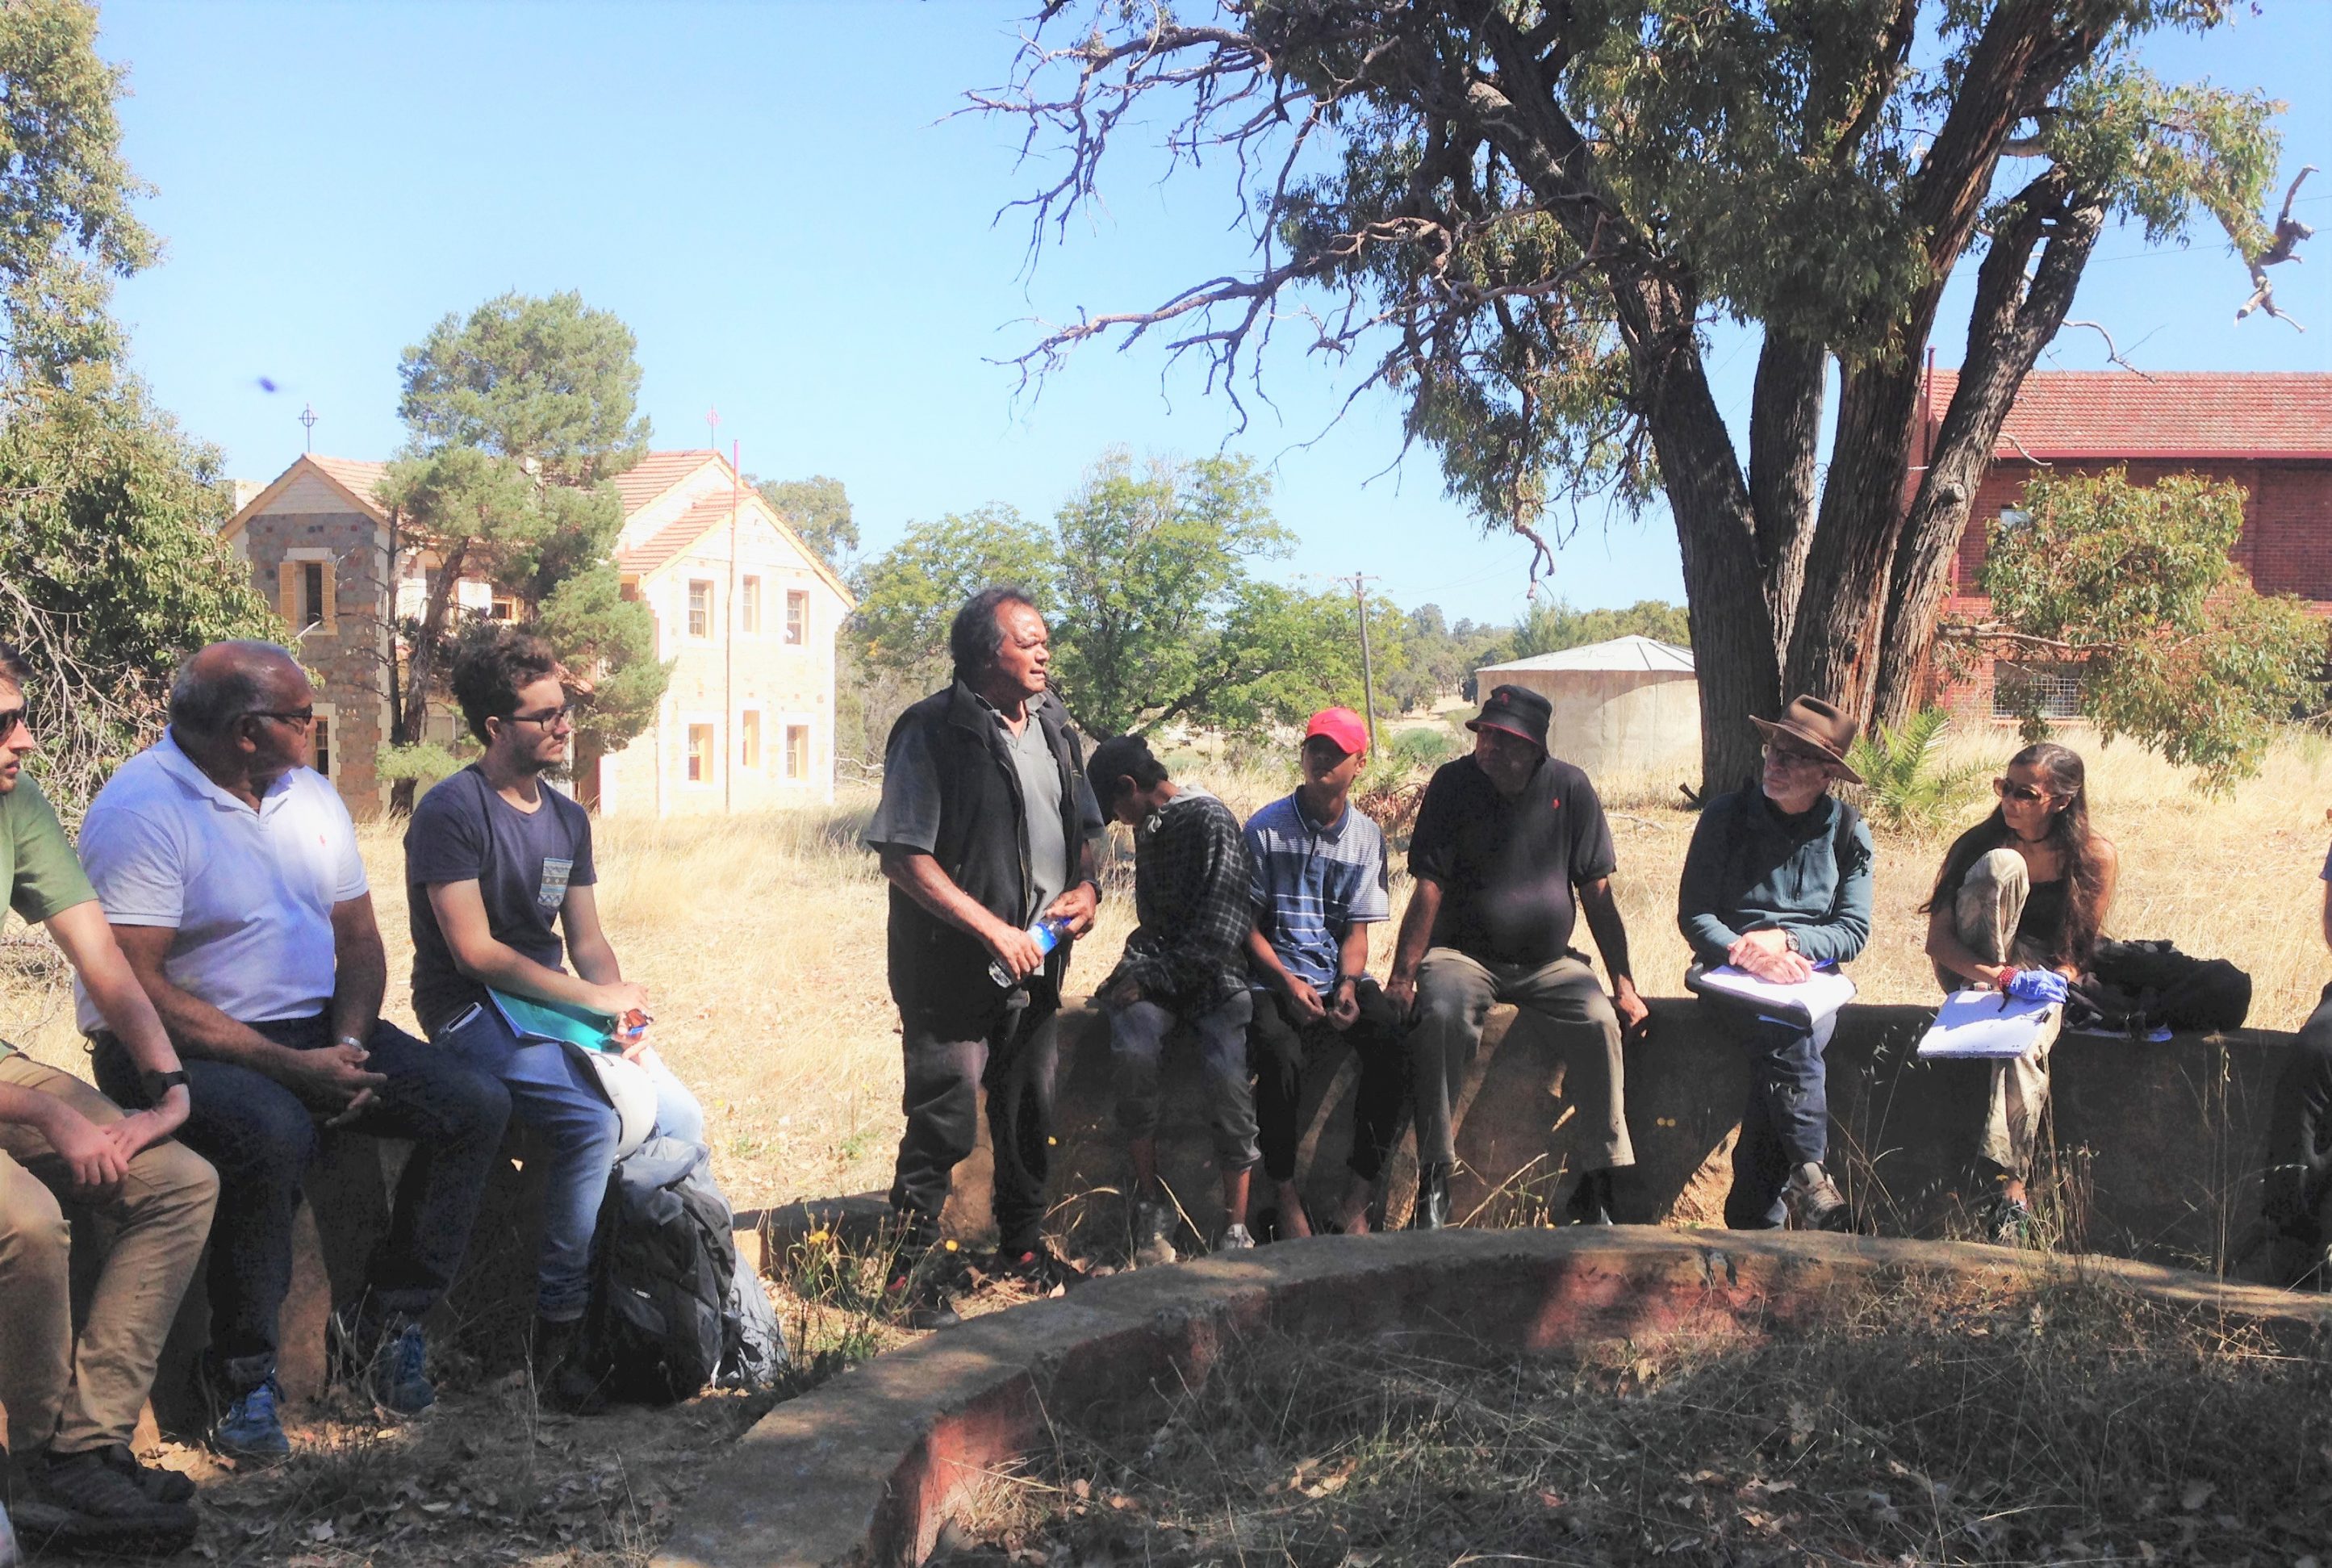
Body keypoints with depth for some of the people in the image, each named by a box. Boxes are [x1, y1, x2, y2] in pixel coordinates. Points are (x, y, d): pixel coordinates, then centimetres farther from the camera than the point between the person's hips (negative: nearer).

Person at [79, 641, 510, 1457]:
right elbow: (135, 986, -20)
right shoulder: (141, 808, -14)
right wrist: (291, 1066, -23)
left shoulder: (310, 794, 10)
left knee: (476, 1106, -11)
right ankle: (243, 1373, -17)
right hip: (179, 1047, -7)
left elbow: (360, 940, 14)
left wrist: (348, 1045, -8)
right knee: (272, 1133, -38)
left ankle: (382, 1320, 0)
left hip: (316, 1031, 7)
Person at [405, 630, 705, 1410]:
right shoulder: (451, 811, -11)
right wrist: (593, 997, -16)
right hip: (473, 1015, -8)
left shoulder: (567, 818, 13)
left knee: (682, 1118, -9)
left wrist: (625, 1013, -7)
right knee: (593, 1121, -29)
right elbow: (474, 950, -17)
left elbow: (588, 941, 13)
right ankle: (558, 1332, -19)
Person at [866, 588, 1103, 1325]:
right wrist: (994, 930, -21)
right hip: (953, 968, -7)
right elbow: (903, 856, -17)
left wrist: (1086, 886, 0)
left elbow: (1083, 826, 22)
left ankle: (1023, 1248, 34)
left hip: (1037, 961, 7)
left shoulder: (1054, 727, 10)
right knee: (943, 1119, -3)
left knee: (1031, 1111, 17)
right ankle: (913, 1269, 11)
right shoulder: (934, 732, -13)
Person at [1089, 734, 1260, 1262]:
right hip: (1158, 969, 5)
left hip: (1212, 975, -5)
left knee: (1228, 1074, -30)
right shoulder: (1149, 828, 20)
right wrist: (1135, 971, 9)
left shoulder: (1211, 821, -6)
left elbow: (1219, 934, -15)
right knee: (1133, 1049, -28)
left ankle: (1236, 1229, -20)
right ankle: (1152, 1206, -20)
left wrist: (1152, 977, -15)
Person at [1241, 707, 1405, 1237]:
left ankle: (1356, 1201, -18)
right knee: (1281, 1055, -34)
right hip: (1276, 979, -3)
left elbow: (1357, 931, 8)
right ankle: (1286, 1197, -17)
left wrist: (1348, 986, -11)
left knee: (1392, 1048, -26)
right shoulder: (1266, 828, 1)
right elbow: (1249, 925, 1)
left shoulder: (1367, 837, 9)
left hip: (1342, 978, 3)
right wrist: (1287, 982, -14)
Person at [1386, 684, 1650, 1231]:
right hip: (1464, 954, -1)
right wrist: (1403, 975, -18)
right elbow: (1429, 887, -8)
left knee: (1601, 1019, -27)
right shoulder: (1454, 782, -4)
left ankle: (1597, 1185, -17)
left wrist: (1623, 985, -1)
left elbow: (1597, 892, 3)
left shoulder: (1569, 787, 0)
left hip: (1548, 960, 2)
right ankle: (1433, 1182, -25)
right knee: (1440, 1016, -33)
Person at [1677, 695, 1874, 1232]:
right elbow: (1693, 914, 1)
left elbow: (1853, 931, 2)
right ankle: (1810, 1178, -36)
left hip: (1812, 975, 1)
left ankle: (1753, 1217, -28)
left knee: (1785, 1034, -31)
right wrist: (1745, 953, -18)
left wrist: (1786, 940, -16)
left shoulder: (1848, 832, 7)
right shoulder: (1726, 816, 4)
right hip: (1731, 975, -1)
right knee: (1787, 1037, -35)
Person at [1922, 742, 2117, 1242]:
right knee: (2002, 865, -26)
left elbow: (2078, 953, -1)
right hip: (1973, 967, 1)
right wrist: (1985, 974, -30)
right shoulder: (1980, 844, -6)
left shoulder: (2095, 858, -5)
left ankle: (2011, 1189, -36)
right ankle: (1983, 998, -25)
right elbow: (1937, 937, -12)